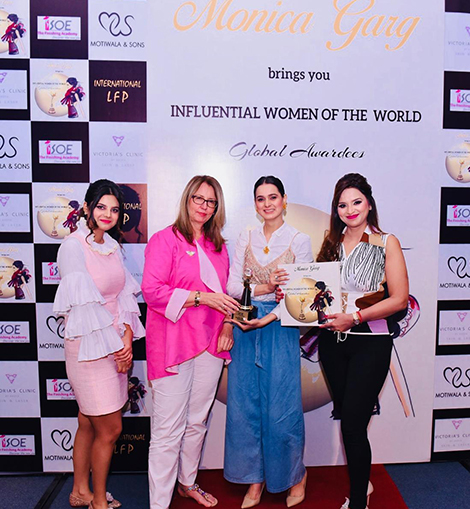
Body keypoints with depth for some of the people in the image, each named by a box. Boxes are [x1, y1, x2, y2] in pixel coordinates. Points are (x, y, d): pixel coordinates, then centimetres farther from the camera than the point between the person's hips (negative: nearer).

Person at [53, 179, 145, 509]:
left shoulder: (112, 245, 9)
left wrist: (128, 337, -4)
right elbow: (84, 305, -18)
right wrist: (115, 345, -12)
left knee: (89, 423, 20)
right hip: (89, 348, -6)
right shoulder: (73, 246, -14)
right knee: (110, 429, 5)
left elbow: (125, 294, 7)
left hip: (116, 345, 7)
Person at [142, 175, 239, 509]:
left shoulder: (218, 246, 14)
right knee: (168, 429, -1)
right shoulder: (165, 240, -4)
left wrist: (227, 324, 4)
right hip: (172, 343, -6)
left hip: (210, 343, 6)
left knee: (197, 421, 18)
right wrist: (199, 296, -20)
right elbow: (152, 290, -13)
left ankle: (188, 482, 39)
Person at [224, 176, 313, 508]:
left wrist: (267, 319, -18)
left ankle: (296, 475, 30)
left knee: (281, 408, 3)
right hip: (245, 327, 3)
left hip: (280, 327, -3)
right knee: (245, 405, 8)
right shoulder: (247, 238, 7)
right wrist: (264, 288, -16)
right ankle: (255, 480, 28)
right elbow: (232, 286, 1)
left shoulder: (299, 240, -2)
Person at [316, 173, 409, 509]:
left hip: (370, 342, -4)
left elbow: (400, 299, -10)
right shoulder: (332, 244, 9)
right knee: (346, 417, 16)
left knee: (353, 424, -4)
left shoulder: (386, 243, -3)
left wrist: (355, 317, -17)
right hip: (333, 342, 5)